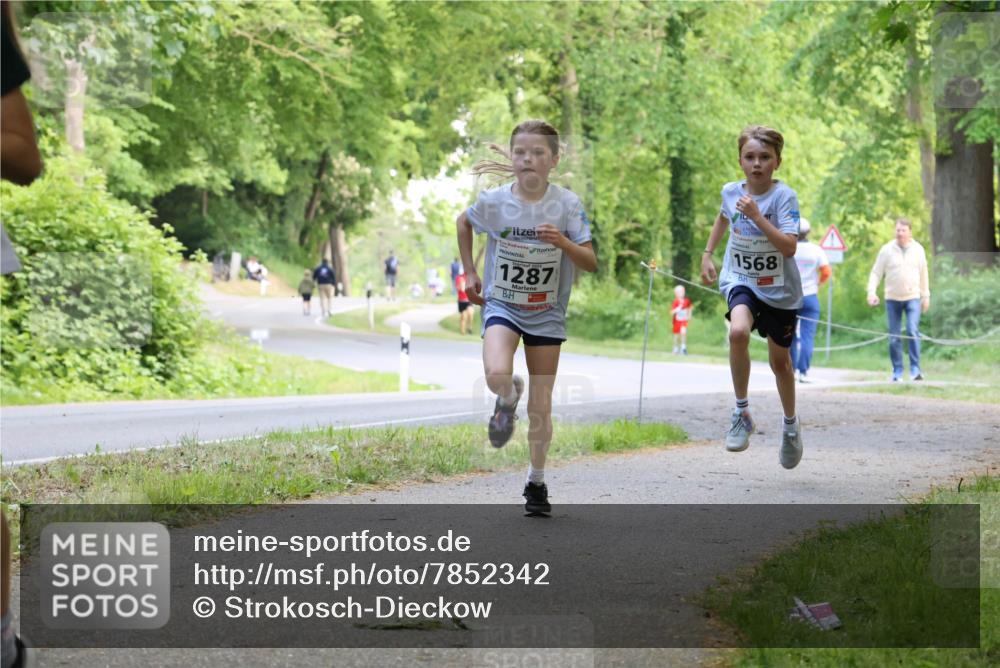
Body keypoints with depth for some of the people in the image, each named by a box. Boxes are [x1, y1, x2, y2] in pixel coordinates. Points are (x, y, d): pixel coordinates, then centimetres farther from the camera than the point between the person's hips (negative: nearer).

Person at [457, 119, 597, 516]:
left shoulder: (567, 204, -13)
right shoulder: (494, 200, -11)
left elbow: (591, 263, -13)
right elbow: (463, 223, 11)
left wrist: (564, 242, -31)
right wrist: (469, 273, 9)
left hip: (547, 312, 0)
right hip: (502, 304, 0)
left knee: (541, 405, 4)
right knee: (497, 375, -28)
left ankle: (536, 481, 22)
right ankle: (508, 399, 9)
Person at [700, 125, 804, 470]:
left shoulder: (784, 196, -19)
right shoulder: (731, 191, -6)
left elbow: (789, 247, -29)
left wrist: (756, 216, -35)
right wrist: (708, 253, 17)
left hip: (779, 289, -1)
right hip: (740, 280, 1)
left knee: (779, 361, 13)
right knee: (738, 331, -31)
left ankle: (790, 424, 39)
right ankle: (742, 413, -18)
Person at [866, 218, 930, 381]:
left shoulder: (918, 250, 4)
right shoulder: (887, 250, -1)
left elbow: (923, 274, 13)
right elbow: (876, 273, 0)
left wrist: (926, 296, 15)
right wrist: (871, 291, -12)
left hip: (913, 298, 0)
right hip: (892, 299, 0)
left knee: (913, 331, -16)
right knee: (894, 337, 3)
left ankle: (915, 369, -14)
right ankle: (897, 371, 12)